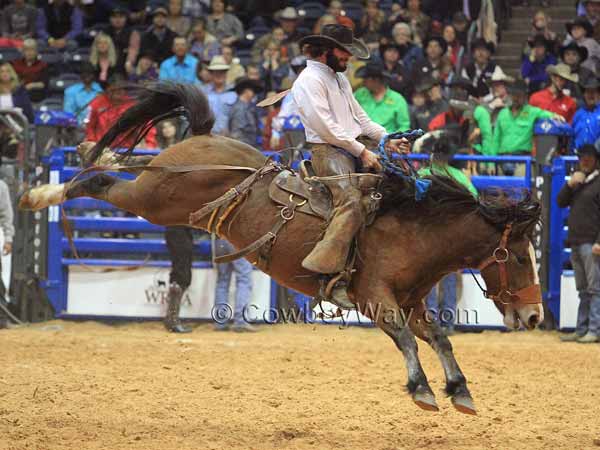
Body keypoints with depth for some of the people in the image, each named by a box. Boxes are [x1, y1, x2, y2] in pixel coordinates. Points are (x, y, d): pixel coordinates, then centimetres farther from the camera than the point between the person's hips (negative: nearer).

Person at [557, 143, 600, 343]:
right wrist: (570, 184, -4)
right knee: (583, 290, 10)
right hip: (576, 243, 8)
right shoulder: (578, 182, 21)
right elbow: (560, 202, 14)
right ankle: (581, 330, 11)